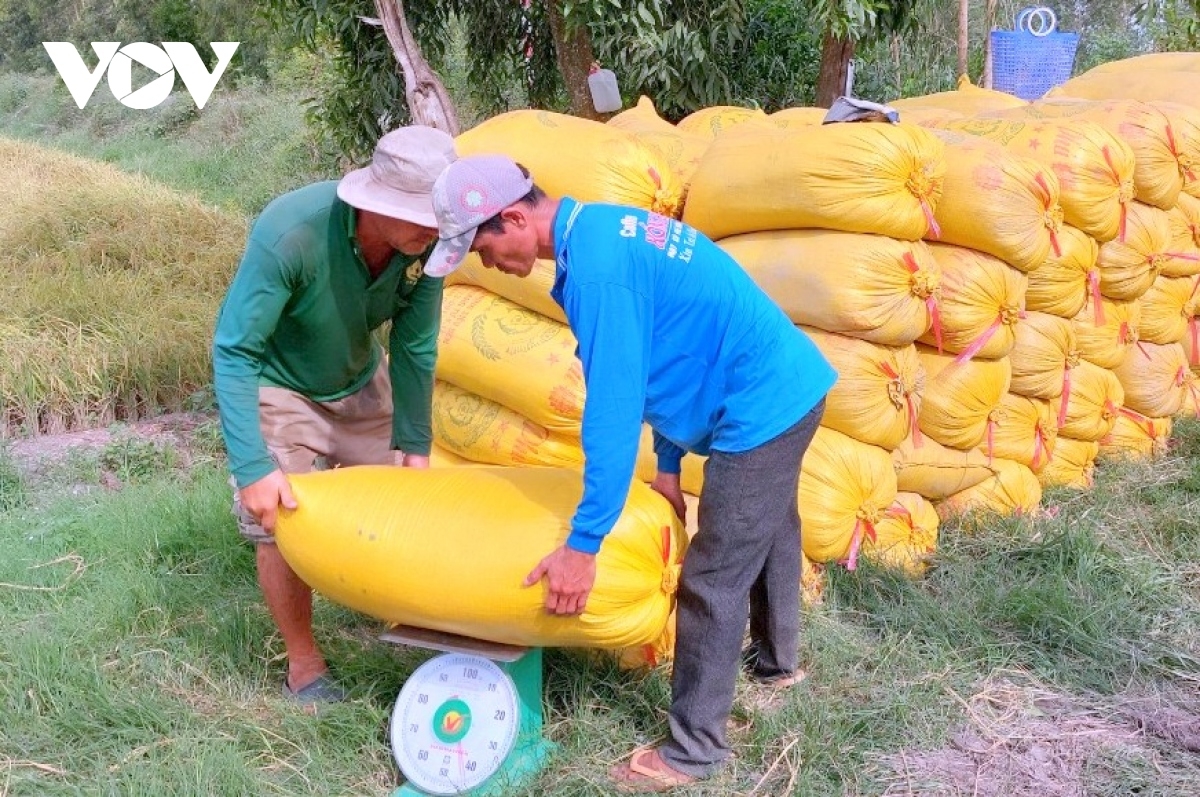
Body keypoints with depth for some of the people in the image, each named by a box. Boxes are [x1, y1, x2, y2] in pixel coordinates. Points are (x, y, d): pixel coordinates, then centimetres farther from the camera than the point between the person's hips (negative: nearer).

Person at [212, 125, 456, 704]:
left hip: (361, 384, 5)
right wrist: (253, 468, -36)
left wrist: (415, 445, -11)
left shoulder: (425, 241, -25)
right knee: (281, 523, -5)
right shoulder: (290, 233, -38)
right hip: (279, 389, -4)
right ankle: (304, 667, 14)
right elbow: (233, 353, -32)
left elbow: (414, 349, -12)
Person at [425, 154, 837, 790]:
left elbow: (613, 412, -27)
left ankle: (694, 751, 14)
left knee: (710, 582, 0)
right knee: (766, 533, 29)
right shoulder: (605, 228, 5)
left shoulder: (594, 269, -26)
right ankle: (777, 659, 52)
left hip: (761, 409, -10)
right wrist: (668, 462, 15)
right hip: (789, 387, 10)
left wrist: (582, 545, -23)